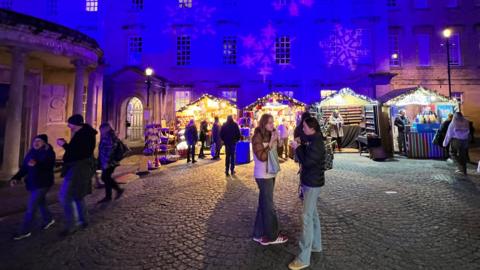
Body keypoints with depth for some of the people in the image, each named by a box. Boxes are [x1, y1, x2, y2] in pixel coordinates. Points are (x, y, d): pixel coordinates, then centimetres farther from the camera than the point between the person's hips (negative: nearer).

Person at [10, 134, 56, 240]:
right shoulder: (31, 153, 9)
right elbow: (24, 167, 10)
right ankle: (49, 219, 38)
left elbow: (49, 167, -25)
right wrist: (16, 178, -3)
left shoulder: (49, 153, -12)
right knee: (41, 203, 19)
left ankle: (25, 231, 3)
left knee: (31, 207, -6)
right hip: (32, 183, 8)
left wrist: (36, 165, -41)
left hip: (43, 183, -8)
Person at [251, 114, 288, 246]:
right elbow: (262, 157, -22)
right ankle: (271, 236, 19)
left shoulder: (269, 136, 8)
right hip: (263, 175, -8)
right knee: (268, 206, 4)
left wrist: (275, 141, -1)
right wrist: (271, 142, -22)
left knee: (264, 204, 14)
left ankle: (259, 234, 27)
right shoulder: (257, 137, -15)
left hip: (270, 174, 8)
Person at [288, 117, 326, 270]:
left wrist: (297, 148, -16)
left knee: (307, 217, -9)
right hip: (310, 181, 10)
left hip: (312, 183, -10)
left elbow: (307, 161, -25)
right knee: (313, 214, 18)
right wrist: (300, 147, 3)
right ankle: (316, 245, 34)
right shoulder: (312, 140, 11)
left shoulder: (317, 142, -19)